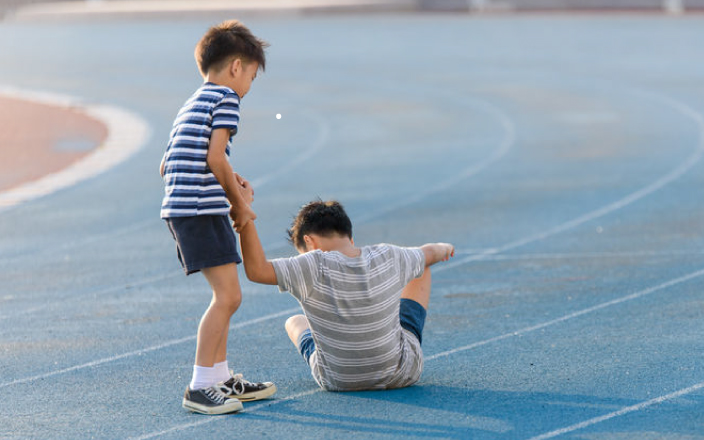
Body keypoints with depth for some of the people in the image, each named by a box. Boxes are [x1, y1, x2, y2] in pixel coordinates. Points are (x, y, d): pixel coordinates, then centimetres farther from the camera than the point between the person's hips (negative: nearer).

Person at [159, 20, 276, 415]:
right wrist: (239, 202, -4)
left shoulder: (190, 106, 24)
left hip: (179, 208, 10)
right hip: (203, 208, -10)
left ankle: (222, 378, 25)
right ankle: (199, 388, -11)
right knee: (228, 295, -11)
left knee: (226, 295, 18)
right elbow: (215, 157, -16)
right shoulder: (226, 99, -4)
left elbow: (168, 166, 24)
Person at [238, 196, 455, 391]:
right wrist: (443, 248, 29)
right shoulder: (388, 258, -15)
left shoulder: (314, 269, -28)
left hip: (338, 382, -2)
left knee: (295, 322, 30)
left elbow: (256, 270, -35)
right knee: (421, 269, 25)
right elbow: (428, 254, 6)